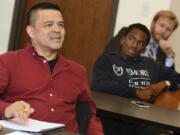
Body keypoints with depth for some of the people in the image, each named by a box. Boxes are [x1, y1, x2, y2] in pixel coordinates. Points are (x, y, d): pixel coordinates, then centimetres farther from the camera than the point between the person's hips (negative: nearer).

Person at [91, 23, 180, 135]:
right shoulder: (107, 60, 7)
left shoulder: (151, 65, 19)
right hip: (113, 121, -3)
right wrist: (137, 93, -8)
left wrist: (164, 84, 5)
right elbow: (99, 85, -10)